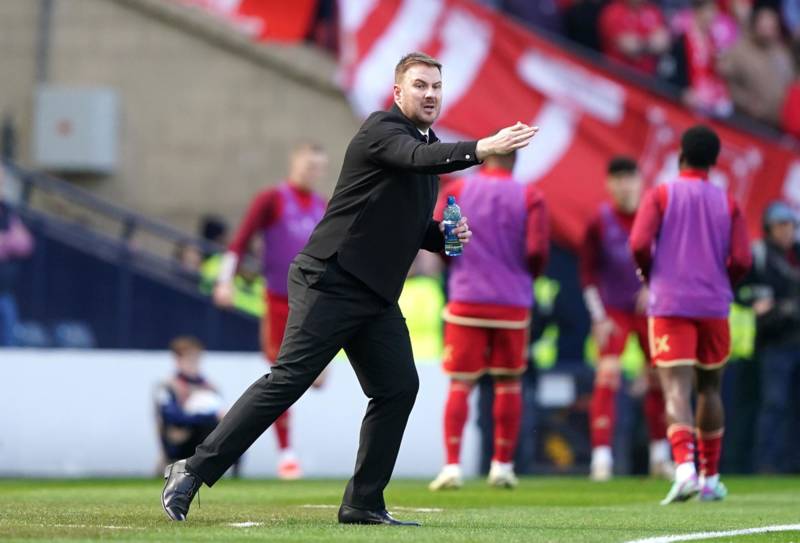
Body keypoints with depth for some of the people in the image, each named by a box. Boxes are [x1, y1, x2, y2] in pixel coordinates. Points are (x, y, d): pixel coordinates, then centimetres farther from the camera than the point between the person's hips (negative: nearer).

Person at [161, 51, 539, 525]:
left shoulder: (431, 142, 18)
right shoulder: (382, 130, -9)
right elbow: (417, 159, -32)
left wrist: (445, 237, 6)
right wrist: (484, 148, -45)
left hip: (377, 297, 9)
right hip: (331, 282, -9)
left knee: (399, 386, 0)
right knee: (289, 379, -12)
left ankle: (364, 504, 6)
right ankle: (194, 472, -8)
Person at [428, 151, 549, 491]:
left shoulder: (457, 190, 2)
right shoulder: (530, 197, -1)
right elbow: (537, 250, -10)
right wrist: (527, 276, 12)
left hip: (466, 300, 0)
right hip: (513, 304, 0)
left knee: (460, 385, 4)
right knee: (509, 384, 13)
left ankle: (452, 466, -7)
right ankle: (502, 466, 15)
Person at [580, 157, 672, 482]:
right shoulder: (600, 222, -5)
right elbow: (588, 273, -3)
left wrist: (654, 287, -14)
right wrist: (599, 318, -8)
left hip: (649, 308, 2)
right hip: (613, 311, -2)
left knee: (660, 379, 4)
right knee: (608, 376, -15)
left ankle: (660, 457, 18)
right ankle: (601, 457, -15)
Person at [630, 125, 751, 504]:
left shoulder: (661, 196, 0)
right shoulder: (728, 203, 7)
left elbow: (639, 245, -11)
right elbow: (741, 260, -1)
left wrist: (649, 275, 8)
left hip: (669, 305, -2)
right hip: (714, 306, 2)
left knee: (676, 390, -10)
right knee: (709, 389, 17)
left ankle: (685, 468, -30)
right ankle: (710, 479, 21)